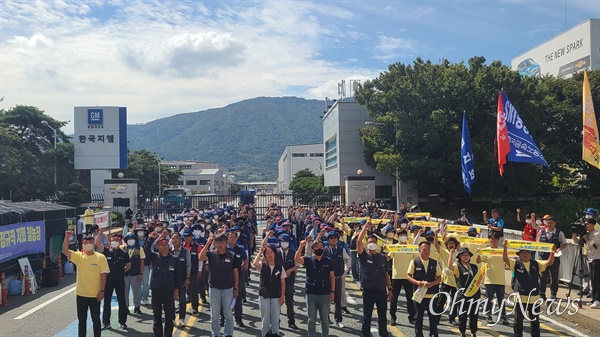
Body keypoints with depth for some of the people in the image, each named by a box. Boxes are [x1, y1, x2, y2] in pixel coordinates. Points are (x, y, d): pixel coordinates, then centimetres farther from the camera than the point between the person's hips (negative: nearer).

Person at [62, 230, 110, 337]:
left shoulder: (100, 257, -7)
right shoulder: (78, 256, -1)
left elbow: (103, 275, -6)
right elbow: (65, 251, -16)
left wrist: (102, 290, -10)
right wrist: (67, 238, -29)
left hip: (95, 295, -2)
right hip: (81, 294, 2)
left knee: (96, 319, 10)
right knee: (81, 320, 13)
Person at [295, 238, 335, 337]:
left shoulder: (328, 261, 0)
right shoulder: (308, 259, -3)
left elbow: (332, 277, 4)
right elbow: (297, 259, -22)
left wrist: (332, 291, -1)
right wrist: (301, 246, -34)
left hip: (325, 294, 1)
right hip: (311, 294, -1)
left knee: (325, 320, 11)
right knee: (311, 320, 10)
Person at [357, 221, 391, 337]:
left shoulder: (382, 257, 9)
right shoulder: (364, 256, 0)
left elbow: (386, 274, 13)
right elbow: (359, 241, -14)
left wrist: (389, 289, 9)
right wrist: (366, 227, -12)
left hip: (381, 291, 3)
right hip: (368, 291, -2)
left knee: (383, 316, 10)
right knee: (367, 315, 6)